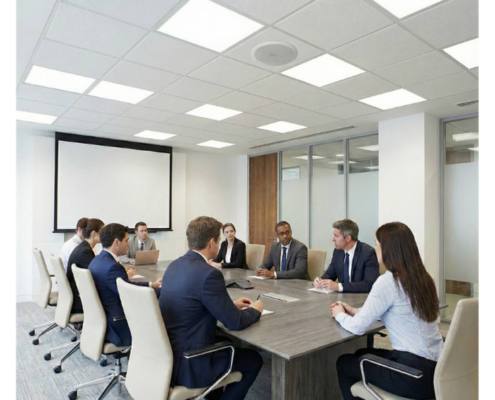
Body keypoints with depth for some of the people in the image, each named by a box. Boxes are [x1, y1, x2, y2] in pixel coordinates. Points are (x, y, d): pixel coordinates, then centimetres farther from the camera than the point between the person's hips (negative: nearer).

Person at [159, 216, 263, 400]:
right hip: (186, 363, -8)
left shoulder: (175, 265, 3)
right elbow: (235, 322, -18)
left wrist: (231, 304, 15)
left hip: (168, 353, 8)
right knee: (253, 359, 10)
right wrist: (255, 310, 2)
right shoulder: (209, 273, -24)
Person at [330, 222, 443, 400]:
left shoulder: (388, 281, -20)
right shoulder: (421, 277, 5)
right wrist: (354, 311, 16)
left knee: (343, 362, 13)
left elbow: (358, 327, -15)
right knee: (362, 354, 25)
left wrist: (340, 315, 6)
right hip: (434, 369, 8)